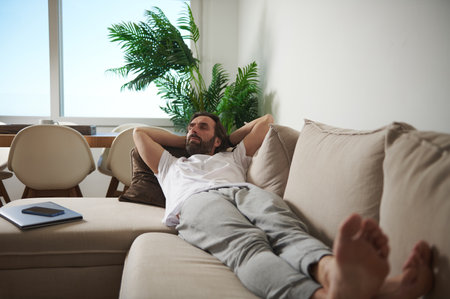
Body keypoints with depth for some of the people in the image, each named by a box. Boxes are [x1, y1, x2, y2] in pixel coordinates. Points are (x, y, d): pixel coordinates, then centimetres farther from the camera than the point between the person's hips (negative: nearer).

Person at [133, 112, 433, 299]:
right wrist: (182, 140, 52)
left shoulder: (232, 158, 44)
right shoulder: (171, 165, 44)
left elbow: (265, 120, 49)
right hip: (197, 201, -3)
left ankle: (334, 273, -71)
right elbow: (140, 133, 49)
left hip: (246, 190, 4)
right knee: (247, 244, -40)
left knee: (287, 229, -36)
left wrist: (227, 137, 52)